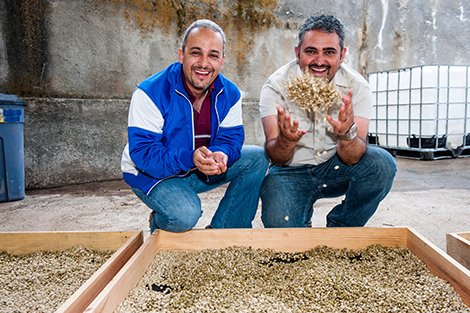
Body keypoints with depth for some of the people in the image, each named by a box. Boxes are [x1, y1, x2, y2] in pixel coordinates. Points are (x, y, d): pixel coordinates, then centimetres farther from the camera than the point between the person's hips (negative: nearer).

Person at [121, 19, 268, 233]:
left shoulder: (229, 94, -6)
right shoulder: (150, 93, -22)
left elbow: (231, 137, -7)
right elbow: (141, 152, -26)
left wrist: (221, 155, -33)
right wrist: (189, 158, -41)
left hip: (202, 169, 6)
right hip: (151, 174, -5)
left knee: (257, 159, -6)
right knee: (185, 216, -33)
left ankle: (222, 231, 3)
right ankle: (158, 223, 7)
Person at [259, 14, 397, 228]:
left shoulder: (357, 87, -14)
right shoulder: (276, 86, -17)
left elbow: (351, 159, -21)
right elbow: (276, 158, -22)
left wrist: (347, 133, -44)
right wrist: (286, 140, -45)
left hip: (336, 168, 3)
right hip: (292, 171, -2)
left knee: (382, 164, -25)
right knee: (279, 225, -29)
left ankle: (339, 227, 0)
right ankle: (302, 221, 11)